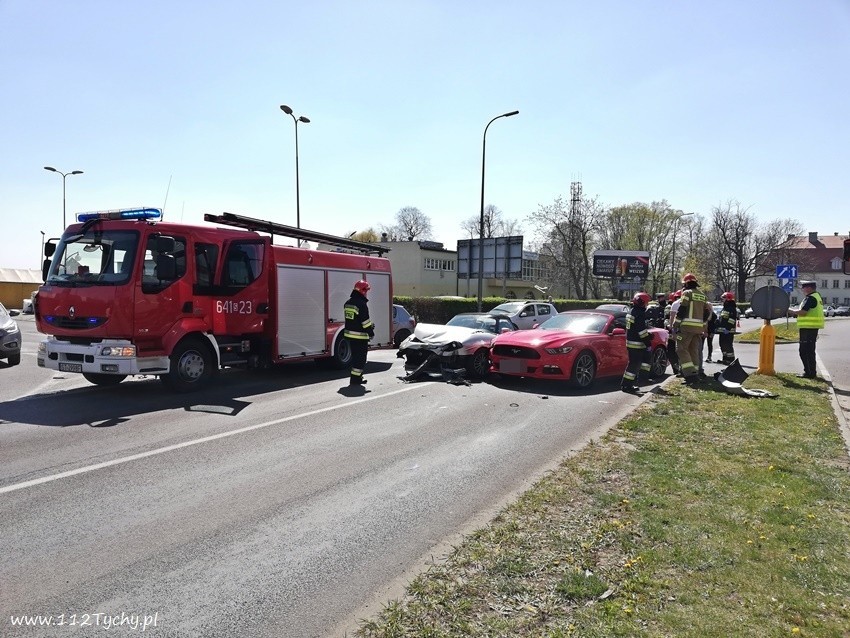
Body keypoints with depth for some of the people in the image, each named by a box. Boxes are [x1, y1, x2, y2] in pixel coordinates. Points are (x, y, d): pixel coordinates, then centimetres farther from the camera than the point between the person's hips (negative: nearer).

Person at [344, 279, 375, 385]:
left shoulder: (348, 302, 11)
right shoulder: (362, 304, -18)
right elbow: (365, 321, -18)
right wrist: (371, 332, -5)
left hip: (349, 334, 9)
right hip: (360, 335, -9)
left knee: (355, 356, 19)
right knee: (360, 358, 0)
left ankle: (356, 376, 27)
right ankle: (355, 378, 1)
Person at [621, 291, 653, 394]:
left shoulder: (631, 311, 14)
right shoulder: (639, 314, -18)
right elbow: (642, 331, -19)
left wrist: (648, 335, 20)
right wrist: (648, 342, -11)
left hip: (631, 341, 10)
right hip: (636, 344, -10)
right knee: (634, 364, -6)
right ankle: (626, 385, -3)